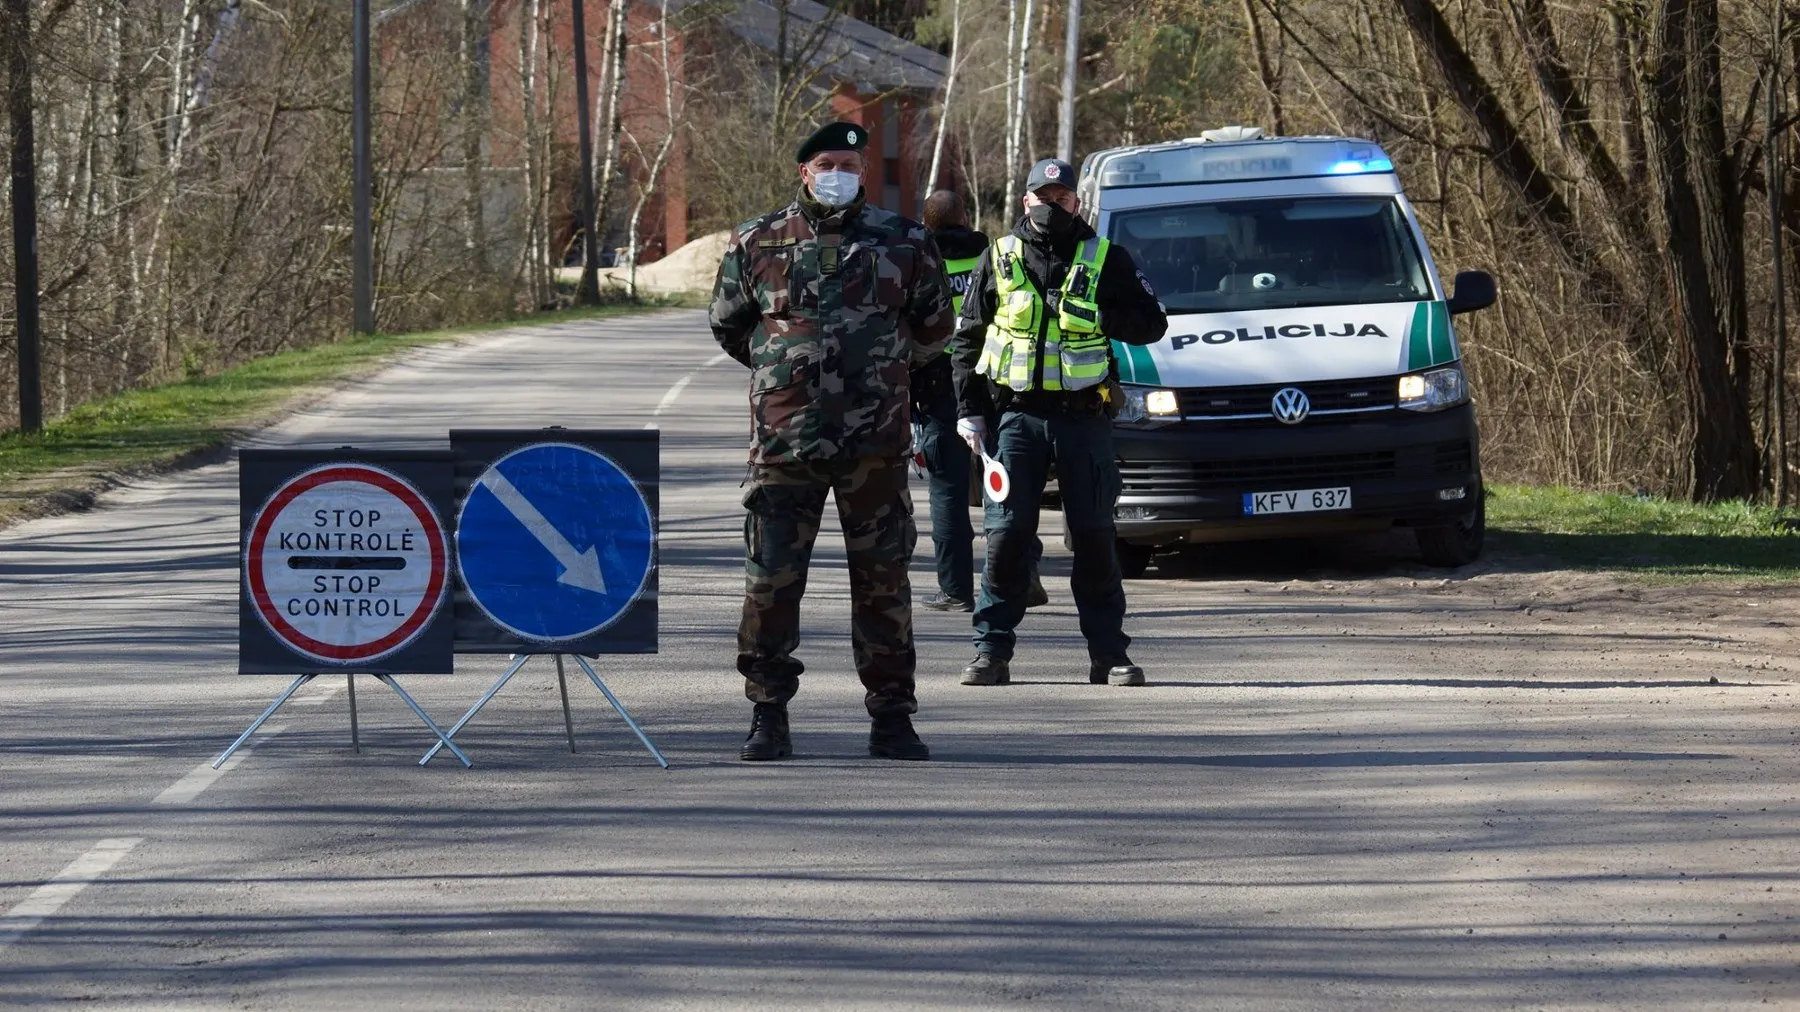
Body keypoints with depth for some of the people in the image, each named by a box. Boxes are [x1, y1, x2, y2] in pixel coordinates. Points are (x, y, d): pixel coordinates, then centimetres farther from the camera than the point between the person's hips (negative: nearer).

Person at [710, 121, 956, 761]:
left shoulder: (902, 243, 6)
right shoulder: (757, 244, 5)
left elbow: (935, 328, 18)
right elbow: (728, 326, 18)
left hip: (875, 444, 0)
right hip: (783, 439, 0)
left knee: (883, 580, 3)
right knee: (771, 581, -3)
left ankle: (891, 719, 10)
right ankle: (768, 718, 6)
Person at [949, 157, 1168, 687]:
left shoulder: (1105, 259, 7)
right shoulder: (999, 259, 10)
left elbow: (1150, 324, 5)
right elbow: (966, 339, 13)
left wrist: (1095, 317, -12)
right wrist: (969, 409, 4)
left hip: (1084, 418, 0)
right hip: (1016, 414, 0)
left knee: (1093, 538, 2)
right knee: (1006, 535, -3)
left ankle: (1109, 654, 7)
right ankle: (991, 652, 1)